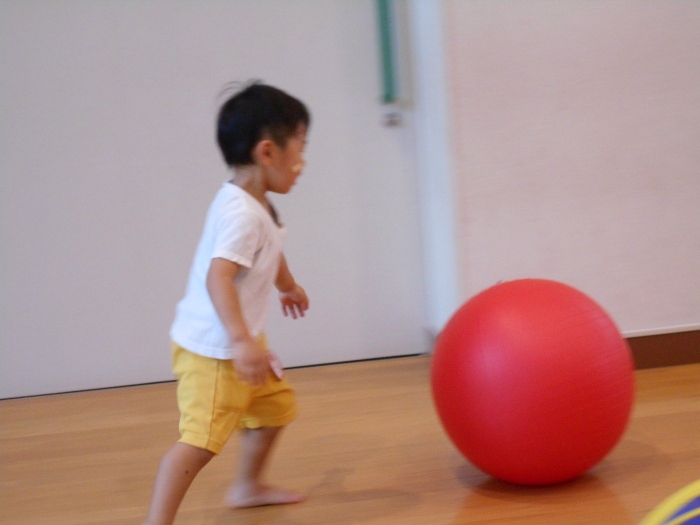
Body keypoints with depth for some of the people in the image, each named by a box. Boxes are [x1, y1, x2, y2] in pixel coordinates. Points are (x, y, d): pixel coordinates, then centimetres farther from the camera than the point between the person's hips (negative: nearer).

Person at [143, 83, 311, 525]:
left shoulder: (257, 206, 7)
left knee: (276, 405, 23)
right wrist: (240, 340, -46)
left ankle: (248, 487, 42)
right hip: (212, 350, -11)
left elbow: (270, 253, 28)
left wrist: (289, 286, 46)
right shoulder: (241, 214, -26)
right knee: (202, 438, -15)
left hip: (241, 342, 11)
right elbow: (218, 276, -38)